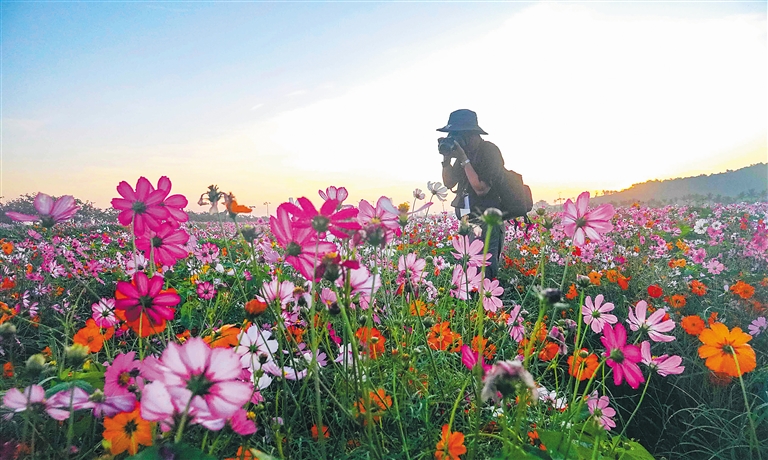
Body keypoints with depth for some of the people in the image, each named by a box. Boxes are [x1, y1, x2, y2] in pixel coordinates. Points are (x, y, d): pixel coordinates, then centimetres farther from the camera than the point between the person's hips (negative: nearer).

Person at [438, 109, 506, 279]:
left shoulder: (489, 151, -12)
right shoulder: (464, 152, 13)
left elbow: (481, 188, -20)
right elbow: (449, 183, 15)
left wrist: (464, 160, -17)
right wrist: (446, 158, 2)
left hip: (486, 224, -8)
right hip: (468, 222, 8)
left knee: (483, 274, -11)